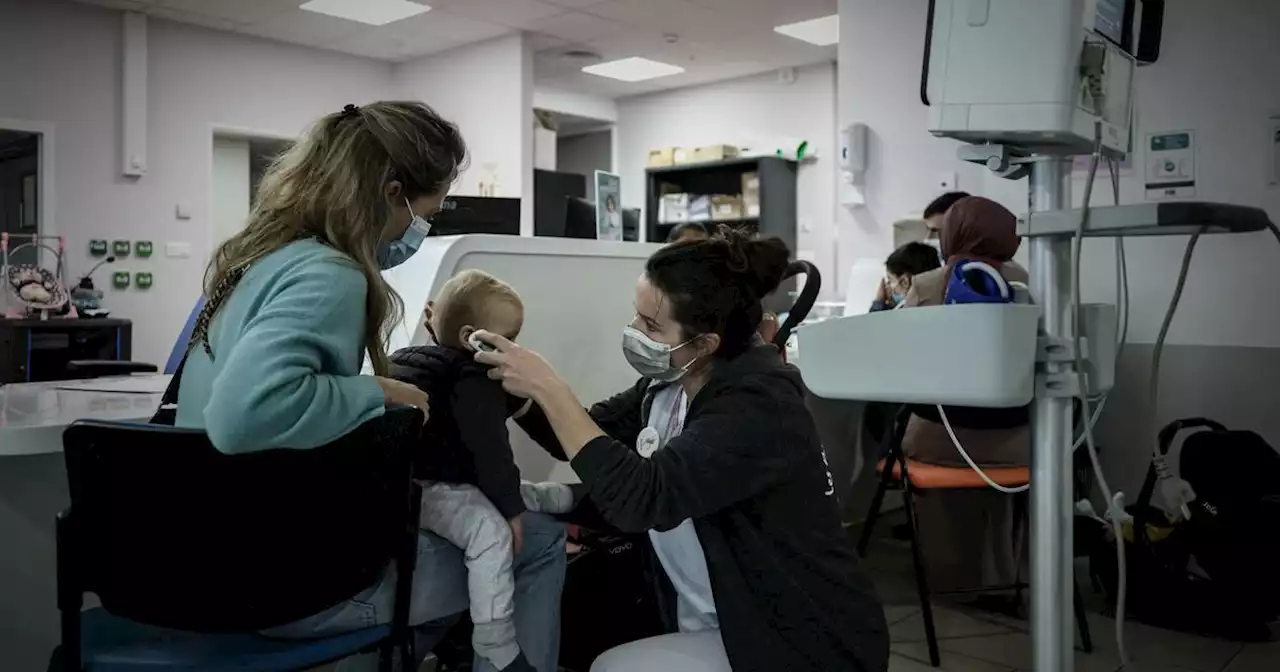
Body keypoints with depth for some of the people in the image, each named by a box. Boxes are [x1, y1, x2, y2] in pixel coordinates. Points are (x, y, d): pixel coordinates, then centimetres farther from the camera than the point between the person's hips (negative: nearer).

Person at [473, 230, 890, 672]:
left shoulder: (758, 406, -25)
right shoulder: (670, 383, -2)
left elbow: (642, 499, -35)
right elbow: (584, 439, 10)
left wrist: (549, 389, -30)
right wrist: (516, 387, -6)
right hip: (718, 626, 7)